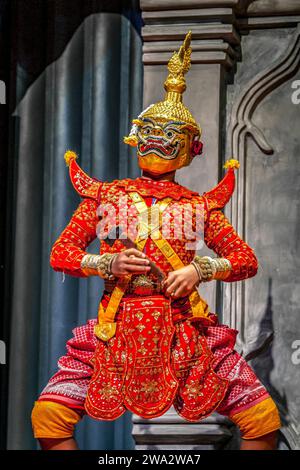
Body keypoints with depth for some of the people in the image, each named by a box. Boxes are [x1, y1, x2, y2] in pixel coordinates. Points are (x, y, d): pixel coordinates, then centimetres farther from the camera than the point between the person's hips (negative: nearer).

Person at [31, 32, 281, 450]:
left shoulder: (200, 205, 12)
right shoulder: (104, 196, 11)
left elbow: (246, 259, 10)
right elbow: (60, 253, 8)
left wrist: (202, 268, -8)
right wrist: (107, 263, -9)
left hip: (186, 332, 0)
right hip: (118, 329, 0)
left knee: (264, 421, -12)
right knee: (47, 416, -16)